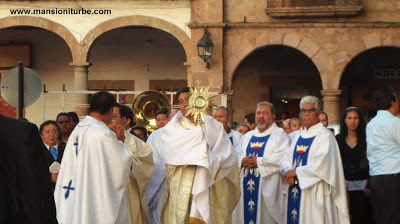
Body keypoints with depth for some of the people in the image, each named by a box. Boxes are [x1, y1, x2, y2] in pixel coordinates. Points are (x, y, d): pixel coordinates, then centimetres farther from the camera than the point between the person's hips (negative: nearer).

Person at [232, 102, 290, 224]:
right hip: (246, 187, 5)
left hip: (267, 188, -5)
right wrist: (242, 161, -7)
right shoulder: (248, 136, 22)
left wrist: (258, 162, -12)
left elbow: (281, 158, -11)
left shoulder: (280, 135, 5)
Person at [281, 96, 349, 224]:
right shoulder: (299, 136, 17)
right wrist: (288, 171, -9)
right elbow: (286, 157, 13)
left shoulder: (325, 135, -5)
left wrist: (296, 172, -12)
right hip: (295, 189, 6)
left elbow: (322, 163, -17)